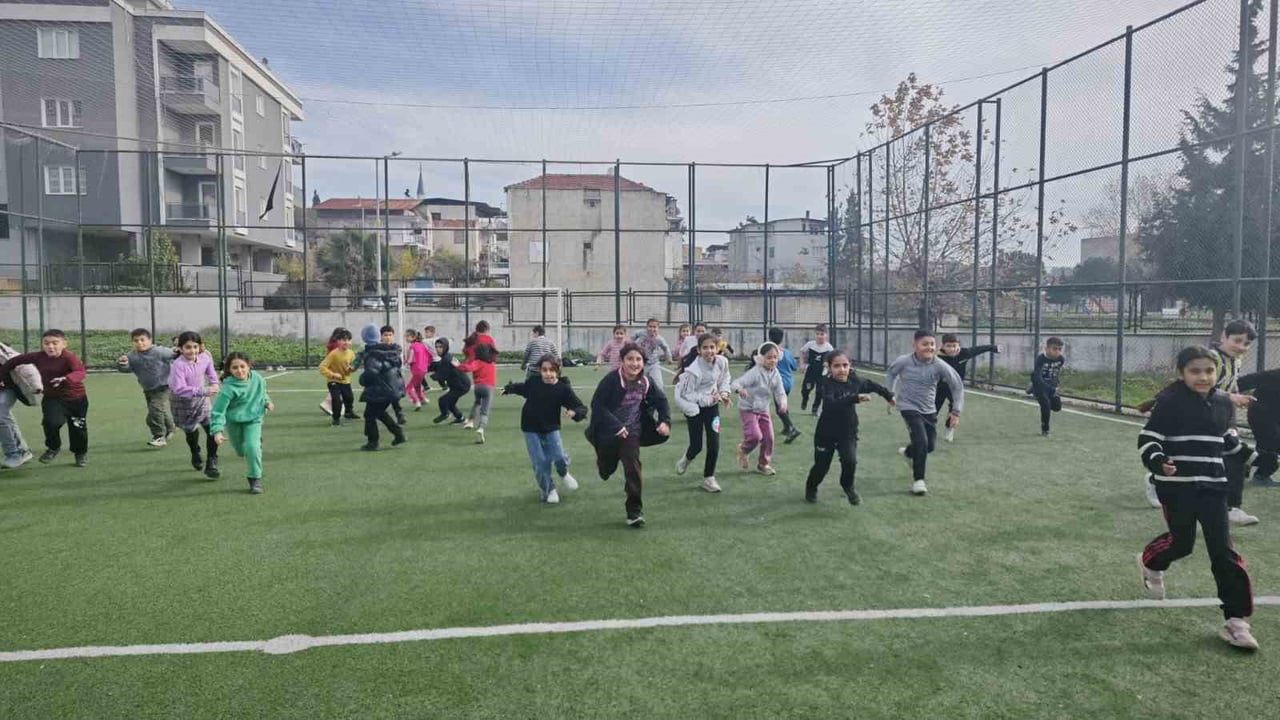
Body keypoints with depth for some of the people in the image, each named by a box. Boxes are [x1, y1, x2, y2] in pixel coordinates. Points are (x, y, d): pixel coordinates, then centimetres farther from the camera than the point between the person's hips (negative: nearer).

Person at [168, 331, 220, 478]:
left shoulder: (205, 357, -14)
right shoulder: (178, 365, -31)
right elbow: (179, 389, -37)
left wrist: (214, 383, -3)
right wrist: (204, 391, -42)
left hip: (201, 399, 3)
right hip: (183, 401, -3)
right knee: (191, 431, 14)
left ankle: (211, 464, 3)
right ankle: (196, 457, 45)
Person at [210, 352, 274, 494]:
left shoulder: (257, 379, -12)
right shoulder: (229, 388, -26)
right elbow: (218, 411, -23)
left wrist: (267, 402, -2)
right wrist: (217, 431, -32)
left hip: (253, 419, 1)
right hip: (233, 421, -1)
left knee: (252, 447, -18)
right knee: (240, 450, 17)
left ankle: (255, 478, -1)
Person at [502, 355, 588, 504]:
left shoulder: (563, 388, -14)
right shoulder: (533, 383, -9)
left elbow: (582, 408, -16)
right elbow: (521, 388, 17)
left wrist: (574, 412, -34)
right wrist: (509, 388, 5)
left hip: (551, 428, 0)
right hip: (531, 429, 1)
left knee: (559, 458, -11)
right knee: (540, 462, -1)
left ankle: (564, 473, 27)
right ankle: (549, 491, 21)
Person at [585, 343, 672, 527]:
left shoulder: (645, 382, -8)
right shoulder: (611, 380, -22)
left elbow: (661, 400, 7)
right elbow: (597, 404, -23)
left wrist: (665, 421, -7)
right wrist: (616, 425, -29)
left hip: (631, 431, 2)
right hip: (608, 433, -2)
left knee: (633, 468, -14)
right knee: (606, 472, 16)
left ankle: (635, 511, -3)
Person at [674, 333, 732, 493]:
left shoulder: (722, 362, -13)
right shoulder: (693, 369, -27)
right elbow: (686, 395, -20)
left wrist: (724, 392, -7)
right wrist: (708, 399, -23)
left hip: (712, 405, 4)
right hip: (694, 407, -4)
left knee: (714, 444, -3)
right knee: (696, 446, 3)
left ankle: (708, 478, 16)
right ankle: (687, 458, 41)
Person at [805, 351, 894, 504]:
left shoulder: (855, 381, -7)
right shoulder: (827, 384, -22)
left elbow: (872, 385, 14)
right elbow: (830, 404, -41)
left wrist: (888, 395, 28)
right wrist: (856, 398, -49)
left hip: (848, 433, 3)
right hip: (826, 433, -3)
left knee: (850, 461, -17)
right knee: (821, 466, 8)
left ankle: (847, 485, 15)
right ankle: (811, 487, 40)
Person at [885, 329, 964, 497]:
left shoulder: (940, 366, -15)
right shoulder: (904, 361, -17)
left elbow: (957, 386, -4)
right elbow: (891, 374, 5)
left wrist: (956, 411, -6)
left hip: (929, 410, 4)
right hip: (909, 408, -4)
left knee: (930, 445, 13)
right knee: (921, 442, -17)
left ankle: (908, 453, 48)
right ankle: (918, 480, 1)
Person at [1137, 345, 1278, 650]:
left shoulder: (1223, 402, 5)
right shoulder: (1170, 402, -12)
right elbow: (1148, 438, -13)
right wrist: (1156, 461, -30)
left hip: (1212, 486, 4)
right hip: (1176, 486, -4)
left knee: (1223, 550, 0)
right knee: (1181, 543, 6)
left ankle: (1236, 620, 6)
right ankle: (1150, 562, 42)